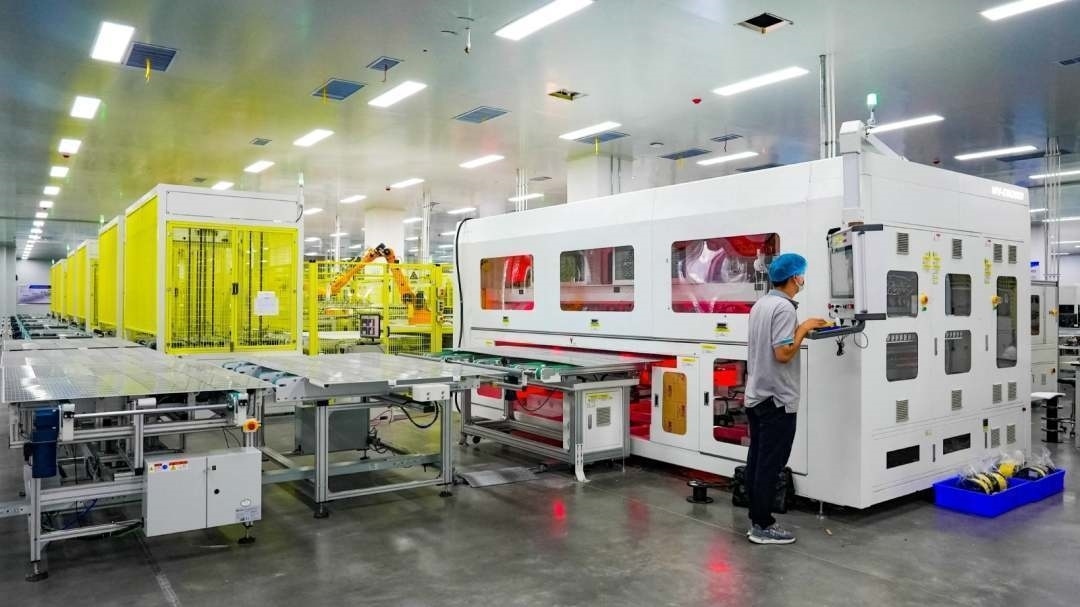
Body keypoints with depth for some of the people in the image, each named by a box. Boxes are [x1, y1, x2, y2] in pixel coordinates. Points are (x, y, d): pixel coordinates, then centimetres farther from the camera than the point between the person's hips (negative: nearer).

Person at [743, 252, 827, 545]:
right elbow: (783, 353, -24)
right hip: (777, 398, -9)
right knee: (771, 464, -2)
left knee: (757, 461, 13)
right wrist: (803, 328, -12)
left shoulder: (760, 304, 12)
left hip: (756, 395, 9)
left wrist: (802, 328, 16)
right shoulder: (784, 307, -18)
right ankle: (763, 526, 5)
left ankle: (757, 519, 20)